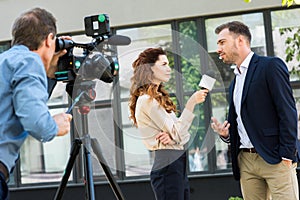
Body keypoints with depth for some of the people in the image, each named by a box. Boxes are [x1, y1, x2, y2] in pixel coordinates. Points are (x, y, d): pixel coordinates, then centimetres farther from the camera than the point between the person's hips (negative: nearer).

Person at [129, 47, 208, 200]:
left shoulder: (160, 98, 19)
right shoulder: (147, 100, -11)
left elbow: (183, 135, 14)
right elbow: (177, 134, -14)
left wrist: (172, 136, -10)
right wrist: (191, 103, -16)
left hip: (178, 165, 9)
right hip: (167, 165, -9)